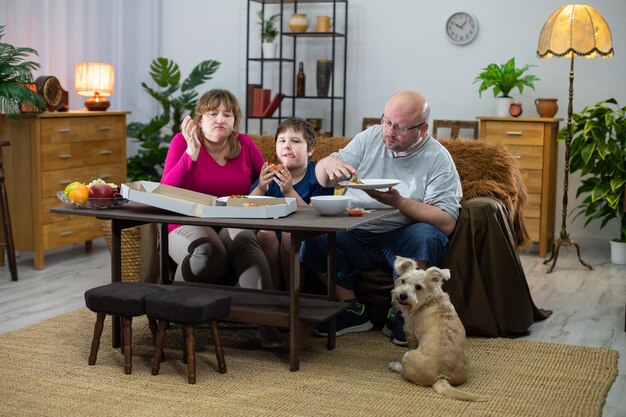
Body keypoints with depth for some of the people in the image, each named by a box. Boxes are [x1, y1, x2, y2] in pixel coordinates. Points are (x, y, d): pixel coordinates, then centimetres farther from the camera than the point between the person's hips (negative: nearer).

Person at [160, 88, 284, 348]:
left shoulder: (245, 145, 8)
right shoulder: (182, 142, -1)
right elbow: (166, 193, -14)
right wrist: (192, 151, -22)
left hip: (234, 226, 2)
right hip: (189, 226, -2)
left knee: (245, 240, -34)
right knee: (209, 253, -36)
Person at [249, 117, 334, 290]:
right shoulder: (269, 174, 7)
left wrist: (289, 191, -26)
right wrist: (260, 189, -19)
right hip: (273, 230, 3)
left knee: (290, 234, -33)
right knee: (265, 233, -28)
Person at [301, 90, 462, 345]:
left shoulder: (438, 159, -3)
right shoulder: (370, 138, 9)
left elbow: (446, 223, -14)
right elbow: (322, 177, 8)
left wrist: (399, 202, -25)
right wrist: (330, 163, -17)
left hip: (400, 242, -3)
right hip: (354, 236, 3)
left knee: (426, 236, -34)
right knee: (313, 236, -23)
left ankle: (401, 316, -12)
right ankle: (352, 311, -3)